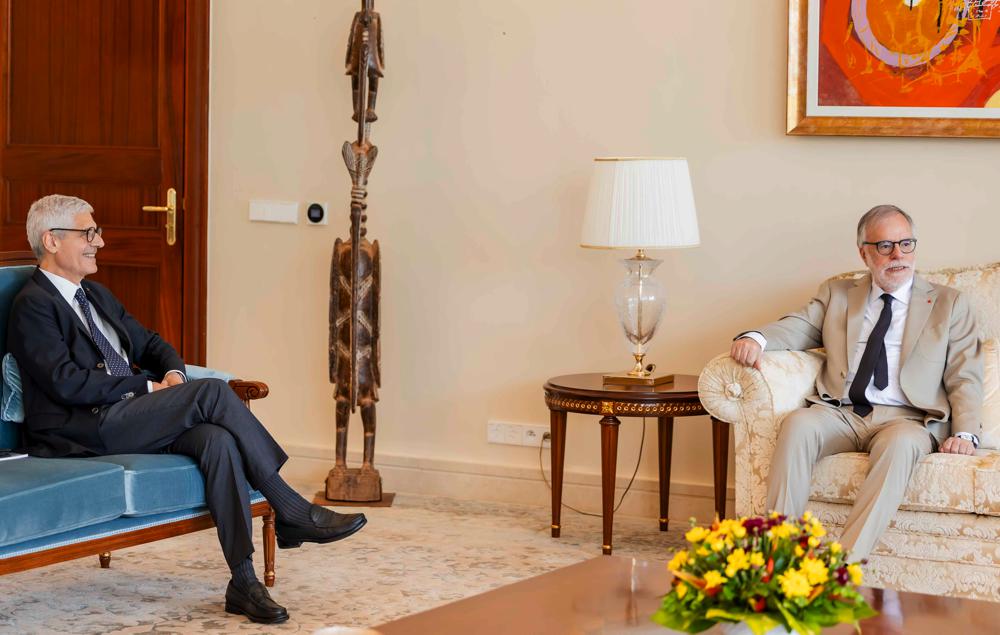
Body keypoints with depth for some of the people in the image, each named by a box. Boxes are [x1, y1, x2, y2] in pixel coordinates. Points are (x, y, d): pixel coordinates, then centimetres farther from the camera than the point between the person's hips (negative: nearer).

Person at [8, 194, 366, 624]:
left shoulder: (96, 295, 24)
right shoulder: (33, 305, -6)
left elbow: (148, 343, 26)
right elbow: (67, 383, -16)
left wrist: (173, 372, 2)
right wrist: (149, 387, -12)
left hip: (127, 418, 8)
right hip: (84, 434, -8)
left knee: (217, 439, -24)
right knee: (213, 392, -23)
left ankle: (243, 580, -29)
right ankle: (292, 513, -18)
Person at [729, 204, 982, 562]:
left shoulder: (949, 304, 18)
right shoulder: (837, 295, 23)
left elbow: (965, 380, 11)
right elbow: (798, 327, 9)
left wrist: (965, 433, -8)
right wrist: (756, 339, -14)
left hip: (905, 419, -2)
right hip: (841, 413, 2)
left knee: (901, 442, -38)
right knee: (798, 423, -32)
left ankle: (847, 562, -47)